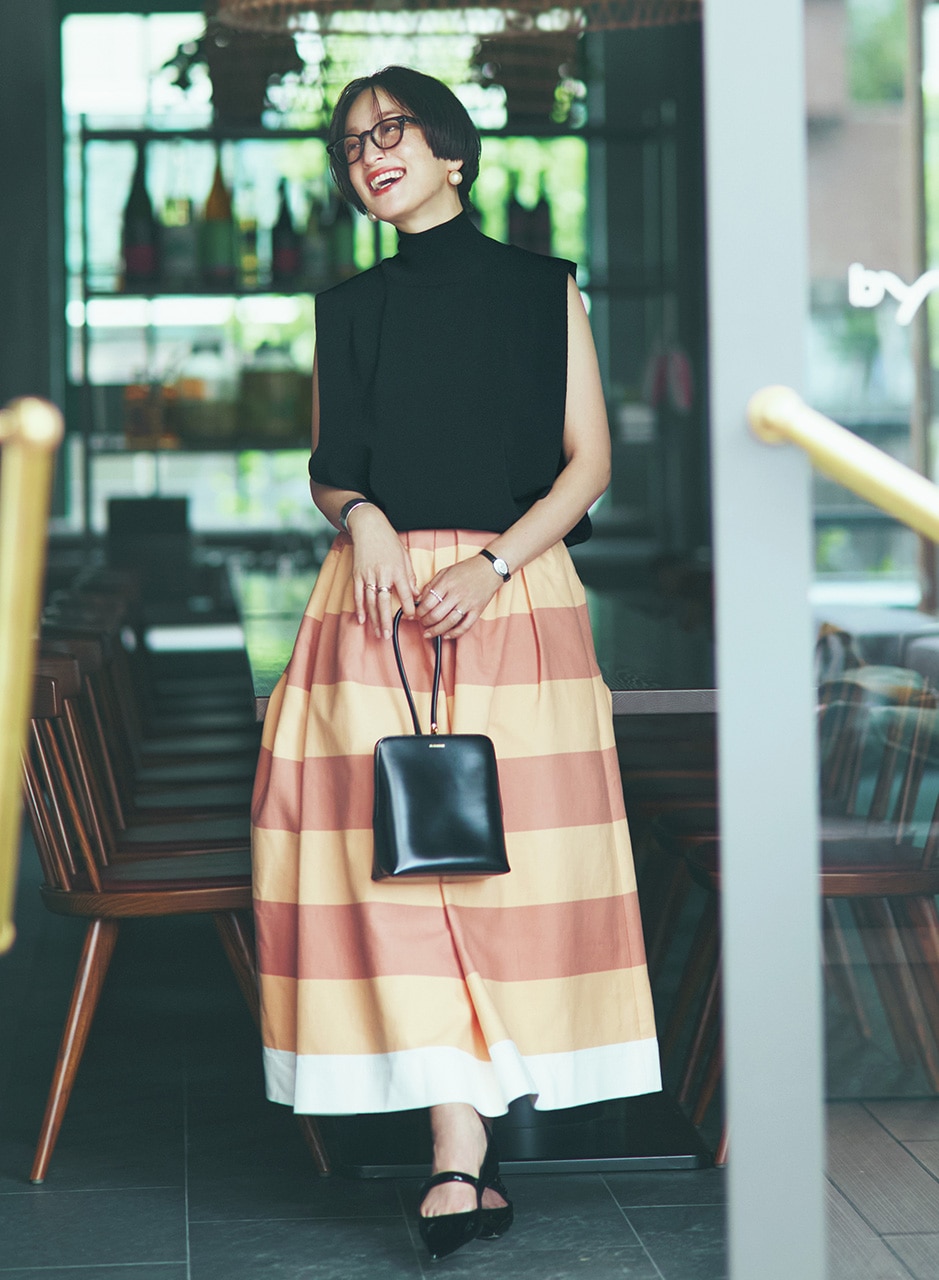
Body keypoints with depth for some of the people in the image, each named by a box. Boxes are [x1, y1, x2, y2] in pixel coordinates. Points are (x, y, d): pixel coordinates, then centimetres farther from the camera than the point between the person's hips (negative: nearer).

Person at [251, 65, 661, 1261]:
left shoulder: (542, 290, 8)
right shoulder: (348, 309, 15)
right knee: (398, 859, -11)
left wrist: (492, 565, -11)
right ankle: (463, 1161, -14)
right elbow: (326, 468, 15)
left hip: (516, 600, -1)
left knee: (506, 860, -5)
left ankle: (462, 1151, 4)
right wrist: (362, 514, -9)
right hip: (380, 608, 1)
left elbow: (588, 461, 3)